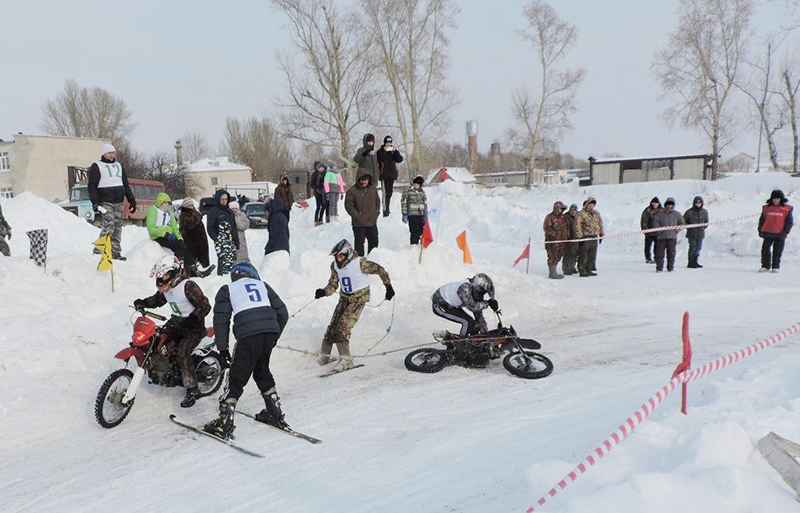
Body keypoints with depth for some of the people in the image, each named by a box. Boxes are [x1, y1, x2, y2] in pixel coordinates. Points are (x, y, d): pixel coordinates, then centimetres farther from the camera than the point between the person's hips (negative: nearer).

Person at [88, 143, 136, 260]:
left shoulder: (118, 166, 21)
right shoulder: (96, 166, 3)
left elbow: (126, 185, 24)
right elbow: (92, 186, -4)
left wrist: (132, 201, 19)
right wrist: (95, 203, -14)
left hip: (119, 202, 6)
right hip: (105, 202, -6)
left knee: (118, 227, 5)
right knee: (109, 224, -20)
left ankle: (116, 253, 9)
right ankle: (99, 250, -16)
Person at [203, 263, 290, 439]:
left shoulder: (227, 289, 17)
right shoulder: (263, 285, 24)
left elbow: (221, 319, 6)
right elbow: (282, 313, 19)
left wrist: (222, 347, 10)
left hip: (248, 335, -4)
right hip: (270, 331, 4)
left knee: (236, 378, 5)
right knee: (262, 372, 23)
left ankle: (224, 423, 4)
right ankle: (275, 414, 29)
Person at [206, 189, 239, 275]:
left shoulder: (229, 211, 20)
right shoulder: (213, 211, -1)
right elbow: (210, 228, -5)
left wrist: (236, 241, 19)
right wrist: (216, 239, -15)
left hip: (231, 240, 7)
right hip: (221, 241, -7)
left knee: (232, 260, 7)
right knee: (224, 260, -16)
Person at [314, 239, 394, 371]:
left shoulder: (360, 263, -19)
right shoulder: (335, 266, -1)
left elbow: (380, 270, -11)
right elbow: (333, 285, 6)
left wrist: (388, 286, -9)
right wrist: (323, 292, -14)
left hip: (359, 298, -6)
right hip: (344, 298, 6)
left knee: (343, 327, -18)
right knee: (333, 326, 1)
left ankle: (346, 360, -12)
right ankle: (324, 355, 16)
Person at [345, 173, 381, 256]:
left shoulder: (373, 190, 8)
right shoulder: (352, 191, -9)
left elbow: (377, 202, 18)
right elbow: (348, 205, -9)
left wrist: (376, 213, 5)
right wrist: (357, 216, -13)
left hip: (372, 222, 5)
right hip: (359, 224, -5)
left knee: (374, 241, 14)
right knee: (359, 243, 0)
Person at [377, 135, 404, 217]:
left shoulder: (395, 151, 10)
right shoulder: (380, 151, -1)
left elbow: (400, 160, -3)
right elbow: (379, 160, -18)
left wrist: (394, 151, -13)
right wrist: (384, 151, -19)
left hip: (392, 175, 5)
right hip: (384, 175, -5)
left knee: (389, 192, 13)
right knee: (385, 193, -14)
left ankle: (387, 209, 24)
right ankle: (385, 210, -17)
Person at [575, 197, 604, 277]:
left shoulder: (596, 214, 14)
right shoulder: (581, 214, -8)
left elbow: (600, 224, 23)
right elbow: (577, 225, -12)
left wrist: (601, 234, 18)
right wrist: (580, 236, -17)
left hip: (594, 237, 7)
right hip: (585, 237, -7)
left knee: (592, 255, 11)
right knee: (583, 255, -3)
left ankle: (589, 270, 20)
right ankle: (582, 271, 3)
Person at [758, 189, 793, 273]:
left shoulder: (786, 209, 1)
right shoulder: (766, 208, 7)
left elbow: (789, 222, 1)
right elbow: (762, 220, 13)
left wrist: (785, 232, -8)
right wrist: (760, 230, 5)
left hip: (779, 235, -2)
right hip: (768, 234, 2)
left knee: (777, 252, 4)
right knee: (765, 250, 1)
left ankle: (775, 267, 15)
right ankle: (765, 266, 11)